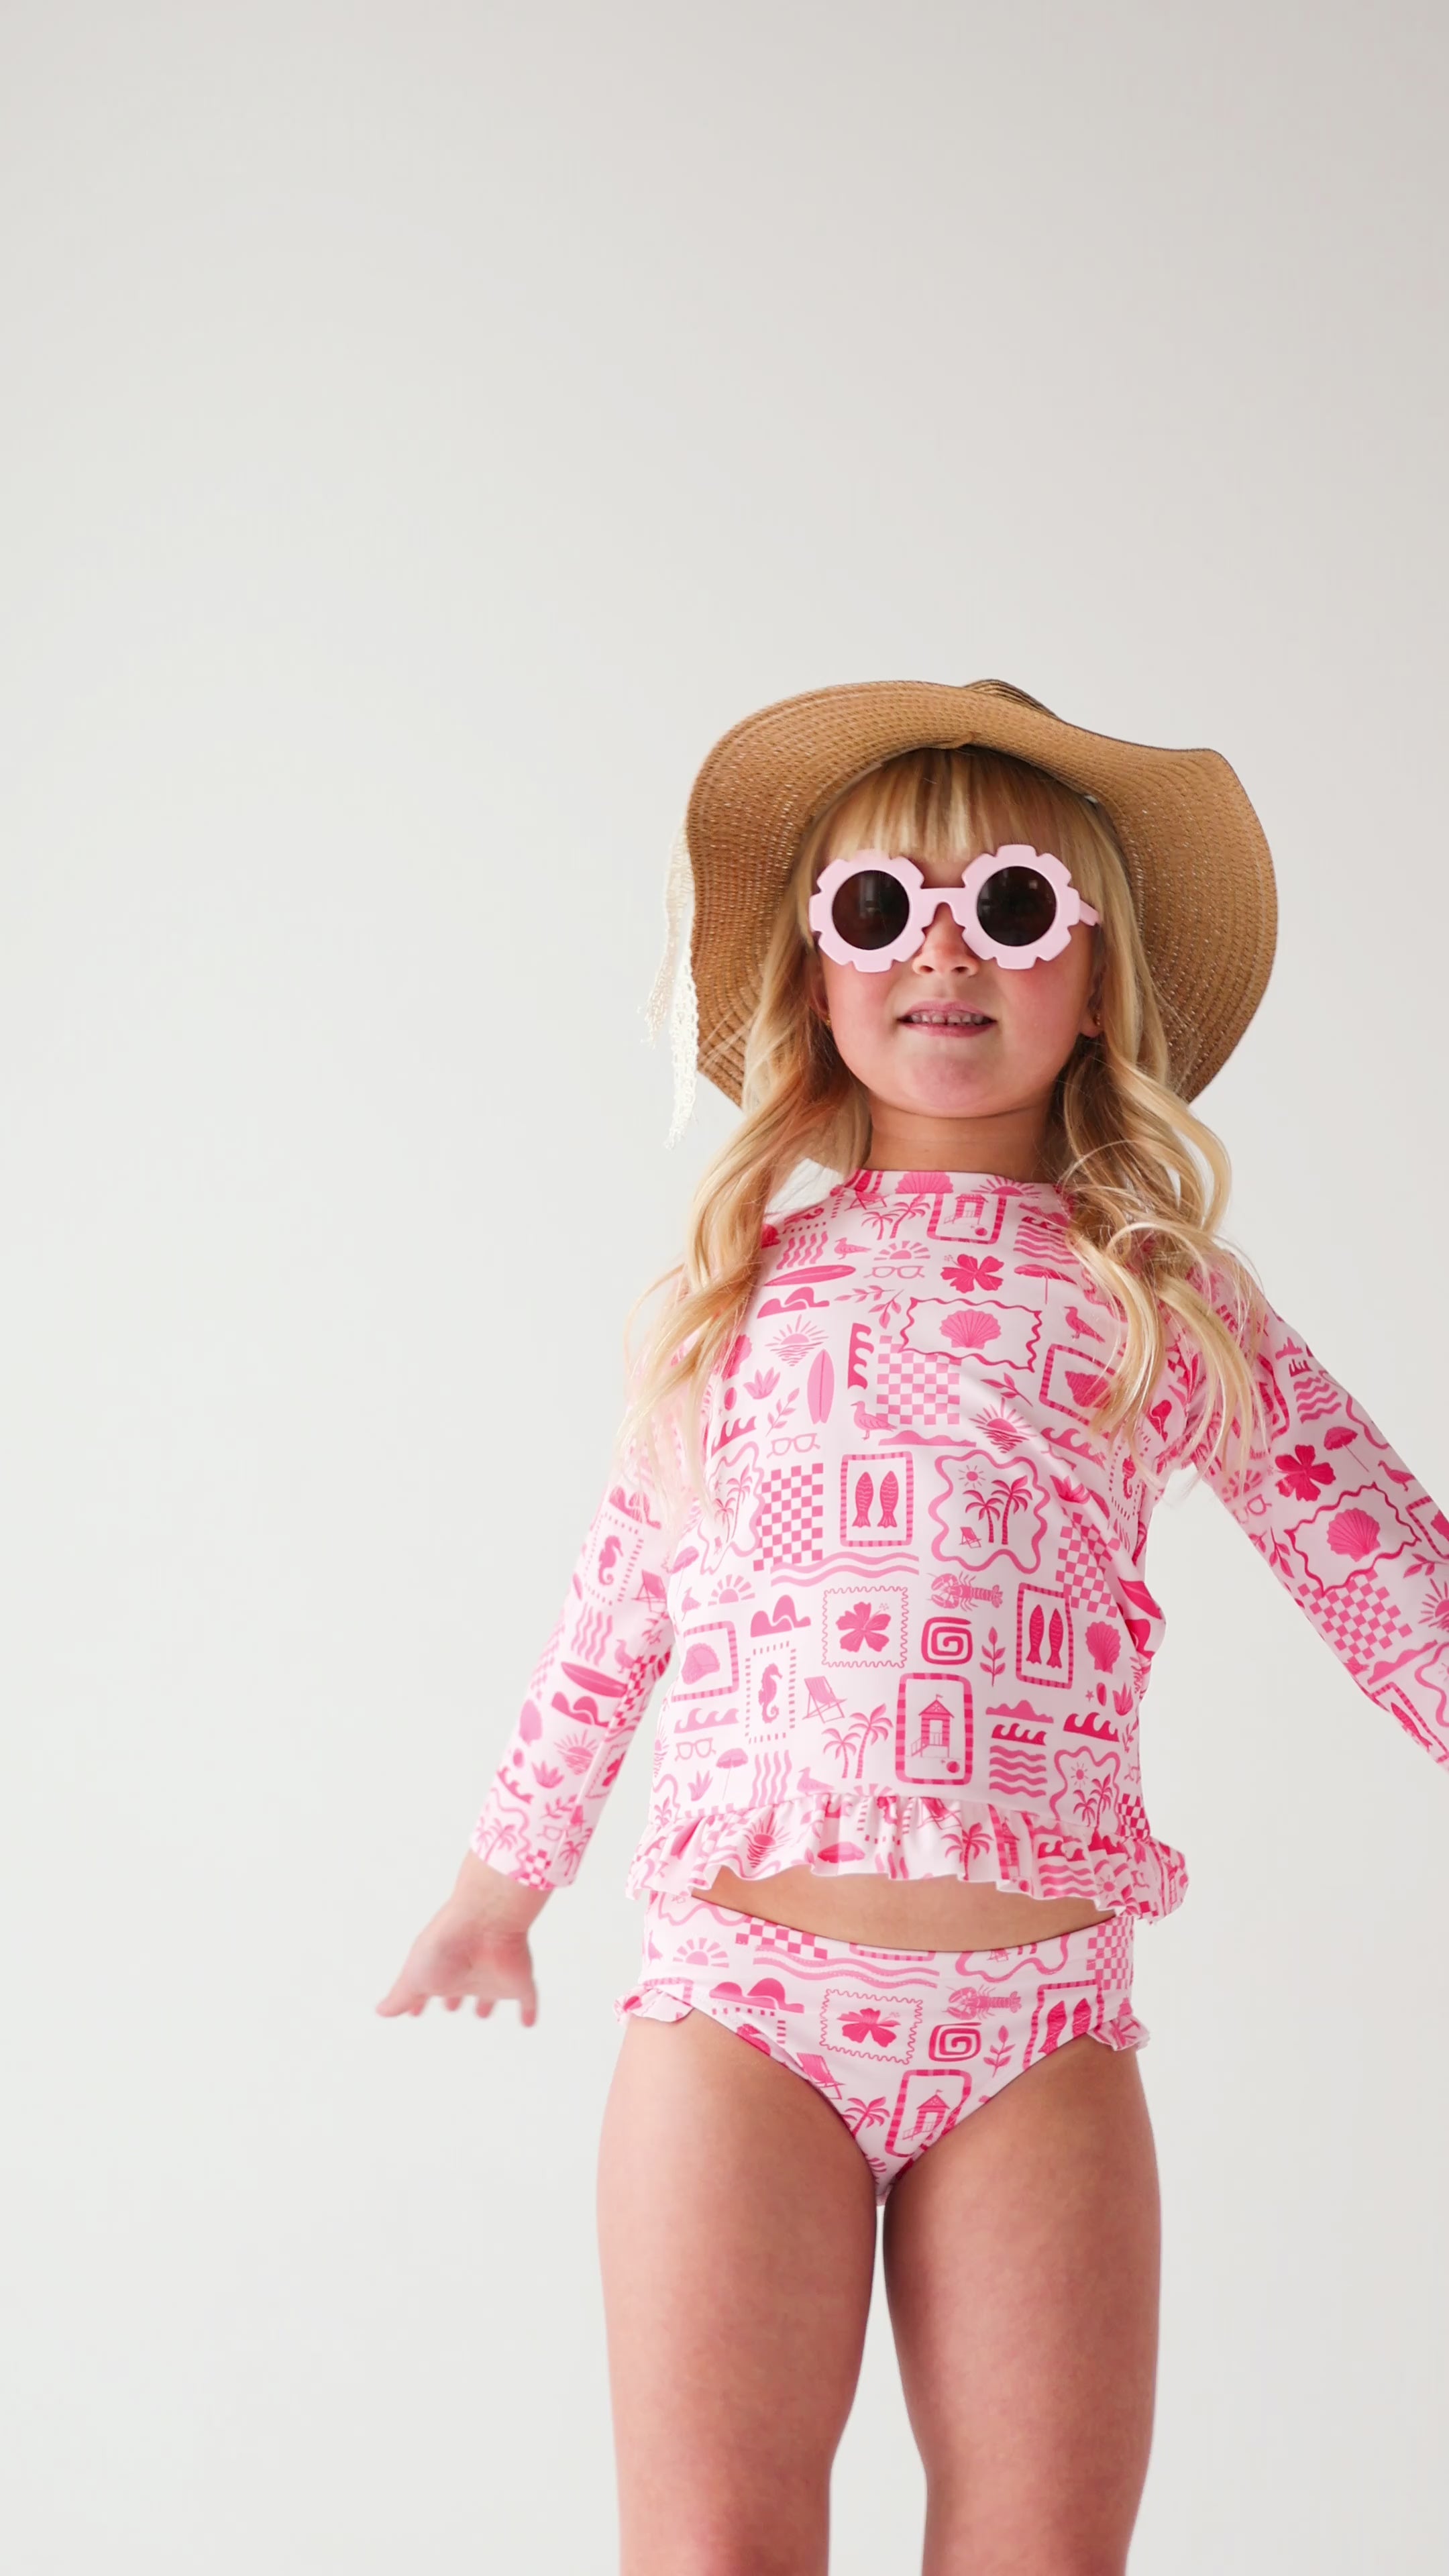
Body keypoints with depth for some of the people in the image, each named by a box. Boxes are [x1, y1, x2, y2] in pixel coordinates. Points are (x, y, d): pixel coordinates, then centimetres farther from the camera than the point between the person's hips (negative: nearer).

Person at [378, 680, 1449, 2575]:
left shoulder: (1166, 1302, 7)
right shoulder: (743, 1286, 11)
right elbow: (621, 1602, 19)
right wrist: (500, 1886, 27)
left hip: (1041, 2009, 0)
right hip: (740, 1989, 0)